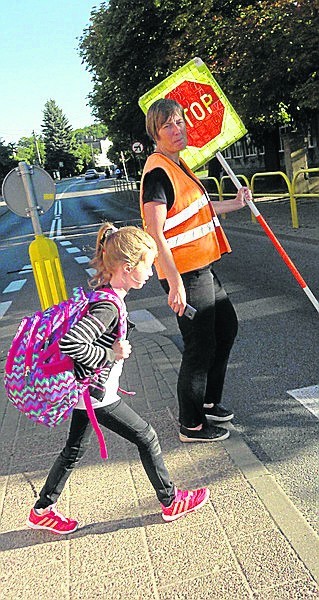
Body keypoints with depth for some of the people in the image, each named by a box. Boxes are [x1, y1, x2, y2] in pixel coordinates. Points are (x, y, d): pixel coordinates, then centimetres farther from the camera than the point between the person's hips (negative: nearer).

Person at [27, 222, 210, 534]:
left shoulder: (102, 288, 0)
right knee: (145, 436, 6)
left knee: (75, 448, 21)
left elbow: (83, 331, 16)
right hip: (96, 393, -9)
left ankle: (42, 511, 36)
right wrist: (110, 355, -25)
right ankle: (171, 502, 25)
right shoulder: (109, 305, -29)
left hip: (85, 388, 9)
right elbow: (70, 343, -38)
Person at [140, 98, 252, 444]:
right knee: (201, 347, 0)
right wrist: (175, 283, -31)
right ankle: (191, 425, 20)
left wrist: (234, 203, 38)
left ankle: (208, 402, 38)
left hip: (202, 268, 10)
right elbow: (154, 233, -25)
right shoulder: (158, 171, -17)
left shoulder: (177, 165, 13)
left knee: (226, 327, 21)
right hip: (184, 275, -10)